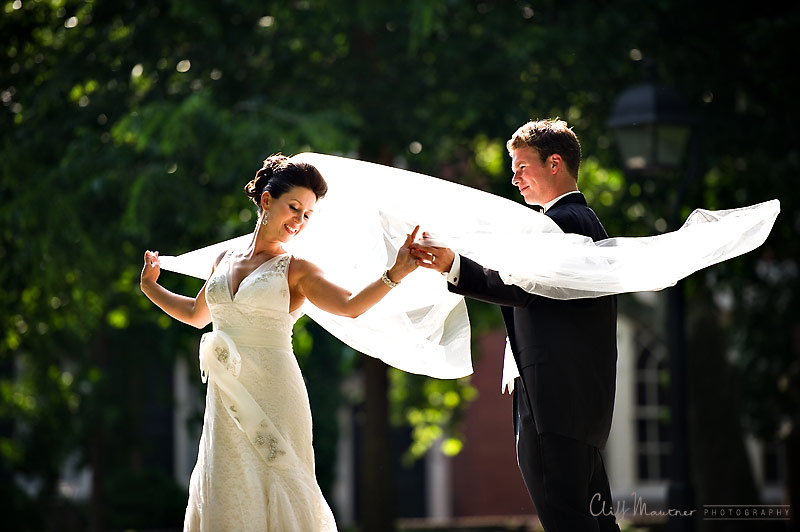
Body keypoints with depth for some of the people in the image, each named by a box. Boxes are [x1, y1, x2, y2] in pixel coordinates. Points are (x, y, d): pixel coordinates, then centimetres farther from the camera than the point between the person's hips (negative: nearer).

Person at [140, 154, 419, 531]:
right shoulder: (225, 260, 12)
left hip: (272, 399, -4)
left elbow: (350, 306, -16)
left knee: (272, 495, -3)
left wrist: (395, 274, -28)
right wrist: (151, 287, 38)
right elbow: (196, 314, 30)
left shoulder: (295, 270, -1)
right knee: (227, 497, 4)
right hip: (227, 401, 4)